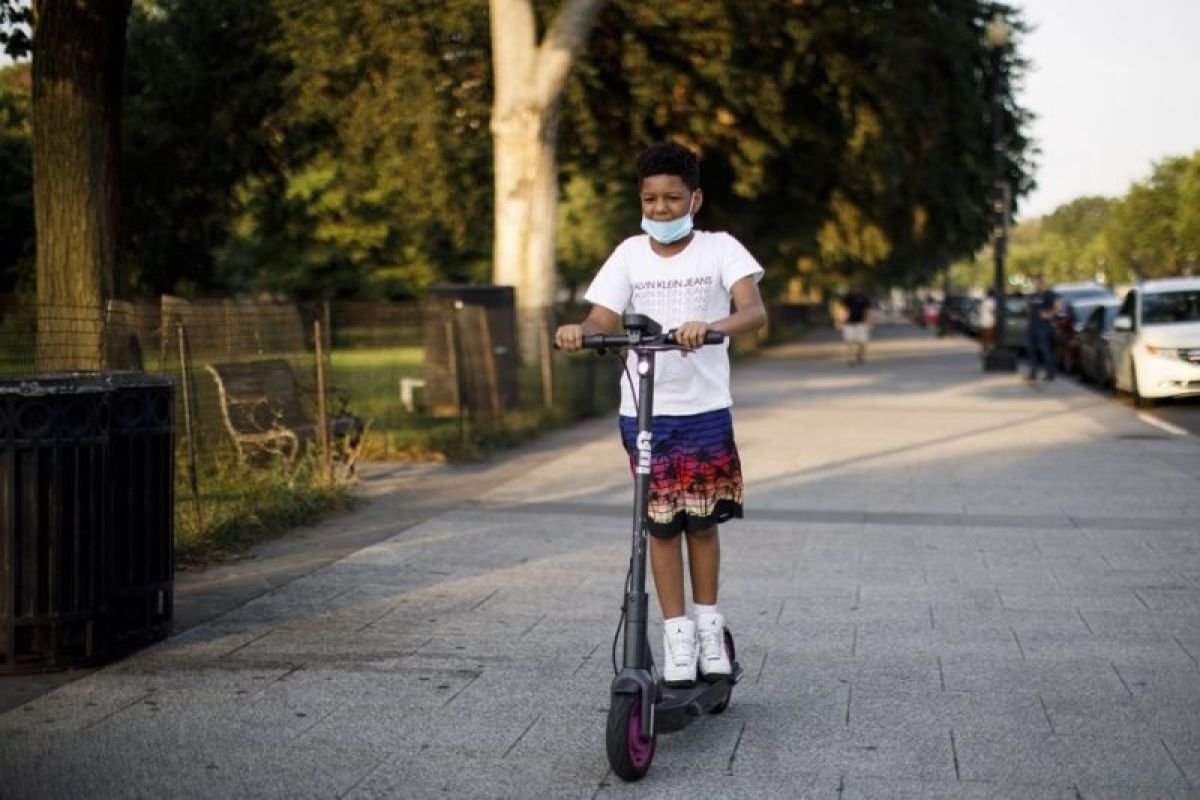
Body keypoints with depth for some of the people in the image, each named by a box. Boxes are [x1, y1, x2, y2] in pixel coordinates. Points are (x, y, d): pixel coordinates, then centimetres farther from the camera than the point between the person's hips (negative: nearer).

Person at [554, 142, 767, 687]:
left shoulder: (720, 249, -4)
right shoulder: (630, 254, 4)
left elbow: (754, 311, -19)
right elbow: (603, 320, -3)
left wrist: (709, 326, -39)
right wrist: (578, 331, -26)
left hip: (705, 407, -1)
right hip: (643, 410, 1)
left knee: (702, 518, 6)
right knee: (662, 522, 3)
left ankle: (708, 626, 22)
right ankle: (676, 635, 12)